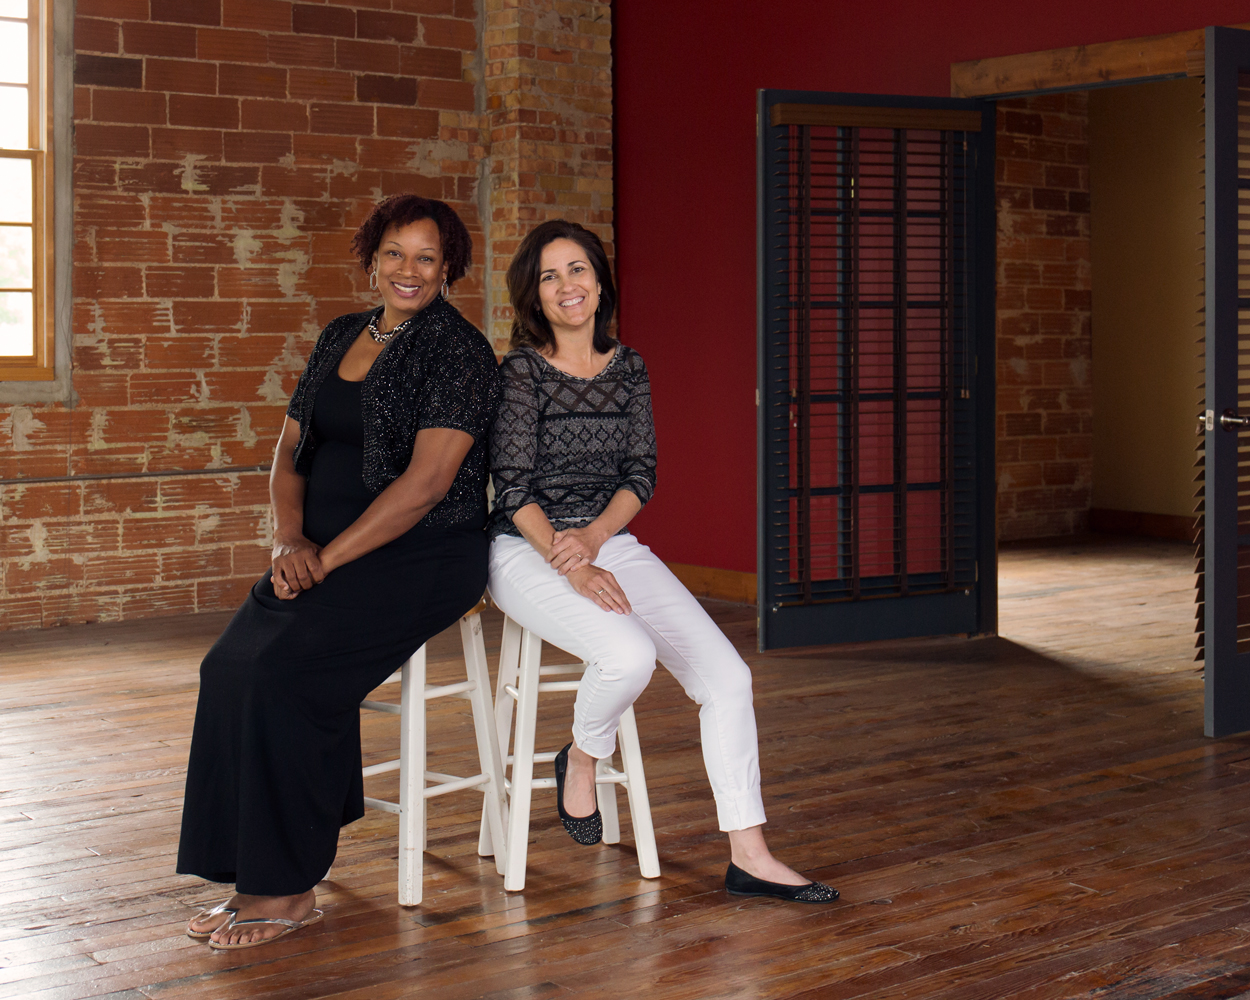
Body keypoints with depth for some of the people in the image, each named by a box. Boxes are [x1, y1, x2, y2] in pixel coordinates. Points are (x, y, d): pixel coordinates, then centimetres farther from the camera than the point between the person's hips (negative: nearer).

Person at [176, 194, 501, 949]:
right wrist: (290, 539, -4)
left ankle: (288, 891, -13)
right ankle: (260, 874, -8)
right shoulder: (341, 338, 16)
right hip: (325, 553, 7)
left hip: (422, 556, -7)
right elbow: (291, 453, 16)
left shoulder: (457, 350, -7)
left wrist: (328, 558, -17)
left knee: (284, 669, -25)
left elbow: (426, 482, -16)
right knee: (232, 665, -17)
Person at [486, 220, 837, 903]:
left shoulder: (628, 369, 10)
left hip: (611, 541, 5)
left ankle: (748, 856, -4)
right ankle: (581, 760, 0)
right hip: (526, 550, -5)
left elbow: (641, 475, 6)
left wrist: (593, 537, -13)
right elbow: (514, 486, -10)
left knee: (727, 675, -11)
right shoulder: (521, 370, -5)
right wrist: (573, 568, -21)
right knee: (628, 653, -34)